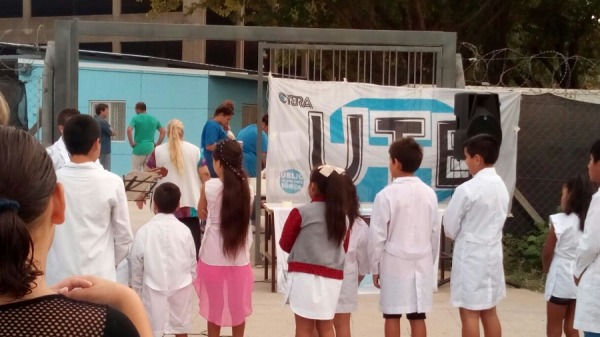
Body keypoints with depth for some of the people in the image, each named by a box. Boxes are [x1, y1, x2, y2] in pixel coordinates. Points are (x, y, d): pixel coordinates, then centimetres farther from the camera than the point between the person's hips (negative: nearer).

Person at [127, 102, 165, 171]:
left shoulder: (136, 118, -4)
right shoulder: (154, 119, 10)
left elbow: (129, 130, -18)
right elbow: (163, 131, 9)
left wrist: (132, 143, -9)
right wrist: (157, 144, 8)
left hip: (139, 149, -4)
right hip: (151, 149, 4)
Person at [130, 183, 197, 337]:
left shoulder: (144, 231, -9)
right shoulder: (184, 230, -5)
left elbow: (136, 266, -2)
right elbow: (192, 263, 3)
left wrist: (137, 291, 10)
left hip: (153, 290, -2)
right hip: (181, 289, 2)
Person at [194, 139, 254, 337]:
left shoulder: (209, 187, -12)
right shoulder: (246, 188, -5)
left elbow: (202, 215, 5)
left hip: (213, 259, -2)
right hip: (240, 259, 2)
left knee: (215, 308, 13)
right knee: (238, 308, 16)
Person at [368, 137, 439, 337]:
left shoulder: (386, 195, -12)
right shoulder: (429, 193, 0)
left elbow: (377, 236, -9)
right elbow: (435, 232, 7)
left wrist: (375, 267, 2)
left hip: (394, 263, -4)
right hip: (421, 263, 4)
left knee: (392, 315, 6)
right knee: (418, 316, 8)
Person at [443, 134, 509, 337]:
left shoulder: (467, 189, -18)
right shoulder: (501, 187, 4)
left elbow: (450, 227, -9)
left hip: (470, 255, -7)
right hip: (492, 252, 7)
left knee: (469, 314, 1)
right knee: (489, 312, 15)